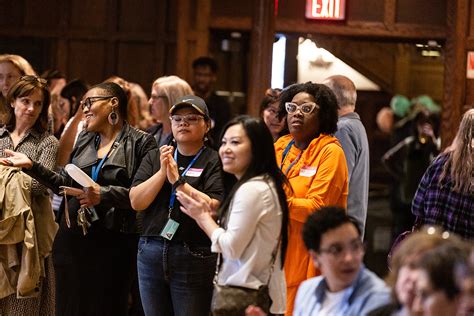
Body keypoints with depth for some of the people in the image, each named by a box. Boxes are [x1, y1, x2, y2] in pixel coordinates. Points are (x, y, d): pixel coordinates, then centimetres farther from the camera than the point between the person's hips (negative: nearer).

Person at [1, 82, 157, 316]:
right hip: (73, 237, 5)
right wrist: (31, 166, 7)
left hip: (113, 242, -5)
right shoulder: (84, 140, 16)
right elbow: (66, 184, 17)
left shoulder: (141, 143, -3)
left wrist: (104, 195, -19)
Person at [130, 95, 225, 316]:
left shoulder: (214, 162, -3)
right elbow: (136, 202, 3)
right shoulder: (154, 158, 13)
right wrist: (162, 172, -9)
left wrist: (178, 181, -15)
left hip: (194, 256, -5)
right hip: (151, 253, 5)